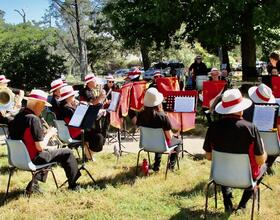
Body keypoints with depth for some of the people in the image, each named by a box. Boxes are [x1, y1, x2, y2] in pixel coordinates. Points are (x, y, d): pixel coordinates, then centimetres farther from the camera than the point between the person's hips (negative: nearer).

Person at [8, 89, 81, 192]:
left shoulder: (17, 117, 2)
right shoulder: (34, 119, -23)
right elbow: (40, 147, -23)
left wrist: (43, 133, 7)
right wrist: (49, 134, -8)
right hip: (32, 159, -8)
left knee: (49, 150, 35)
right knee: (67, 153, 5)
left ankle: (34, 183, 28)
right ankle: (73, 184, 18)